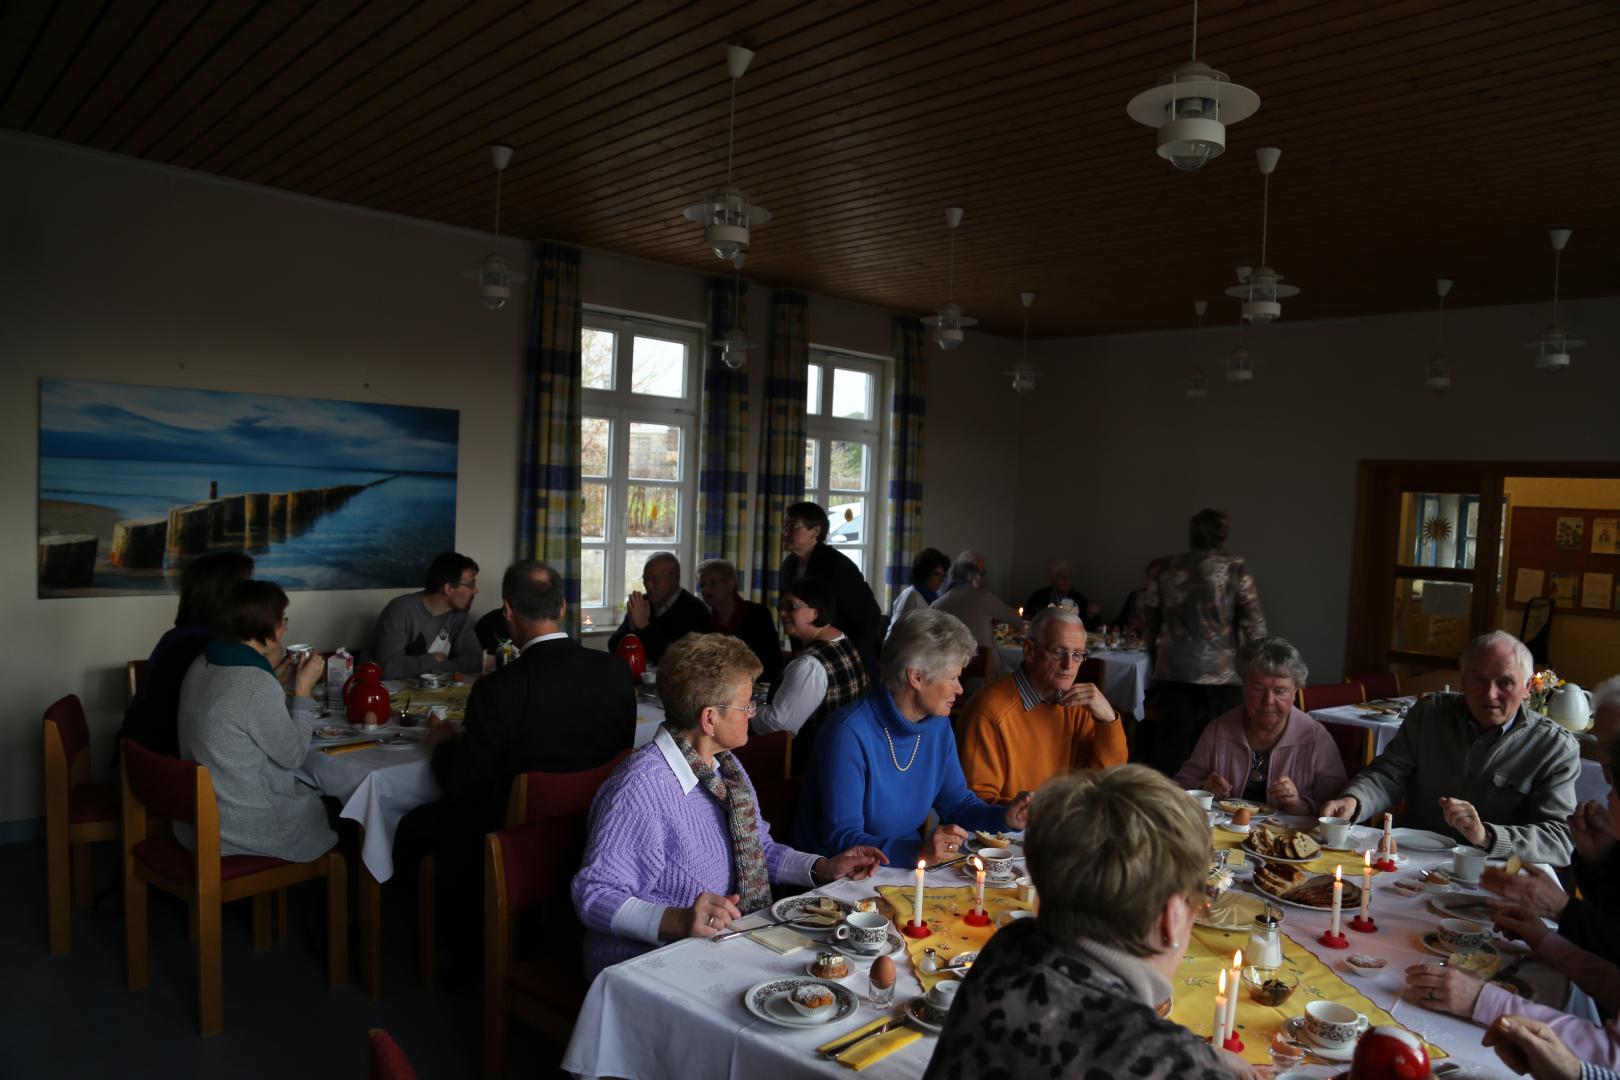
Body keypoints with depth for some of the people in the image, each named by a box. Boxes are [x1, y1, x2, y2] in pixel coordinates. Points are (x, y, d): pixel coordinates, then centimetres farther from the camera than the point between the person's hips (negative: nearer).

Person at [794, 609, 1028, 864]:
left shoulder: (938, 724, 2)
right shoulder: (849, 734, -22)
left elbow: (956, 803, 14)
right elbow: (841, 838, -24)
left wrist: (1004, 817, -4)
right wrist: (917, 852, -36)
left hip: (903, 864, 7)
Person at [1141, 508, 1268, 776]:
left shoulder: (1162, 568, 6)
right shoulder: (1234, 568, -1)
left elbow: (1149, 620, 11)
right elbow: (1254, 622, -4)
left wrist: (1156, 657, 23)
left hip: (1173, 671, 2)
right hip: (1222, 673, -2)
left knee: (1172, 744, 5)